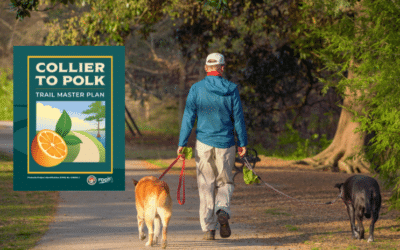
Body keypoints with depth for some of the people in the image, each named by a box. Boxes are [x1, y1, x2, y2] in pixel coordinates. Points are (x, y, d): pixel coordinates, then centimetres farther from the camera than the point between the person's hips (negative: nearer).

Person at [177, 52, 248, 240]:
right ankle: (223, 210, -14)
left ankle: (208, 228, 3)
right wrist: (242, 143, 9)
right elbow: (238, 118, 1)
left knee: (206, 185, 6)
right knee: (225, 182, 15)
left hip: (203, 142, 0)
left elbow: (188, 117, -5)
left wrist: (182, 143, -1)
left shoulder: (196, 89, -4)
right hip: (225, 143, 0)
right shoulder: (231, 89, -2)